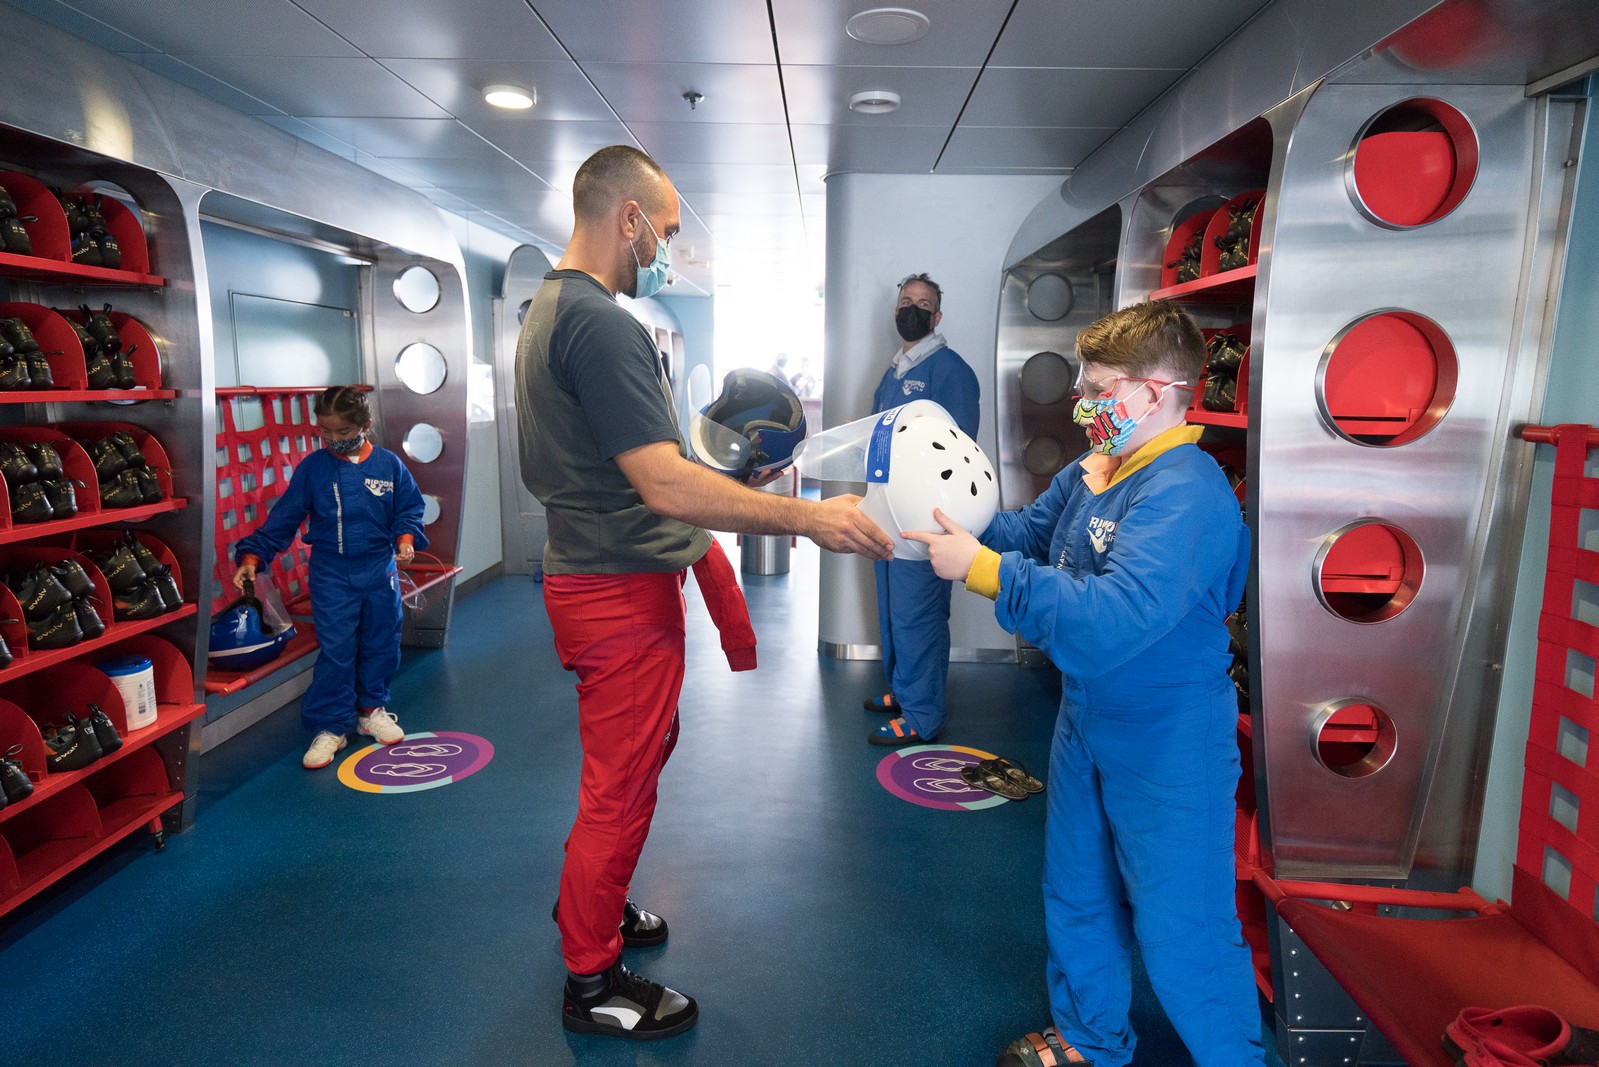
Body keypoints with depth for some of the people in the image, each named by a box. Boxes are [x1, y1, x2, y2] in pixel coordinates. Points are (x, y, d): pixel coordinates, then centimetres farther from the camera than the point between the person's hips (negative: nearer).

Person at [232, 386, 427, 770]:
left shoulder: (389, 464, -2)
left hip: (380, 570, 2)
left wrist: (405, 538, -11)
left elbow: (409, 508, 7)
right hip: (332, 575, -2)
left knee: (381, 644, 12)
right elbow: (284, 516, 0)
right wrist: (252, 555, -5)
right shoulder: (313, 467, -3)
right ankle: (329, 727, 10)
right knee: (335, 651, -2)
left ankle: (371, 709, 31)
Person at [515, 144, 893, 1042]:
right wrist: (806, 517, -27)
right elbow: (666, 484, -29)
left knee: (643, 746, 26)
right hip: (623, 591, -11)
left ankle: (590, 902, 45)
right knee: (622, 786, 4)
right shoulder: (601, 324, -22)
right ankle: (593, 984, 23)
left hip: (598, 572, 11)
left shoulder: (550, 309, 13)